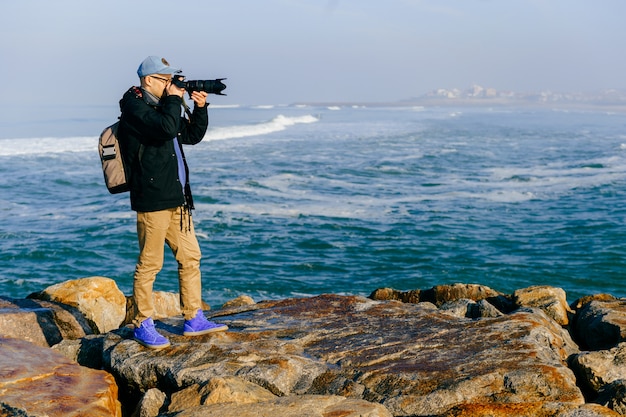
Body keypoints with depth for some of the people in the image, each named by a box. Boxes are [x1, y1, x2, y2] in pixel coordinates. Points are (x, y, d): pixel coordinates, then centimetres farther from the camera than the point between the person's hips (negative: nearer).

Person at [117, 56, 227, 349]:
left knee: (190, 256, 12)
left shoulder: (161, 105, 18)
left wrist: (200, 108, 7)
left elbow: (192, 135, 22)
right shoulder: (135, 106, -10)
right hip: (151, 199, -9)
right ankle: (142, 325, 9)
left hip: (176, 198, 10)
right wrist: (174, 98, -12)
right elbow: (166, 127, -27)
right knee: (149, 264, -3)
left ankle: (194, 320, 20)